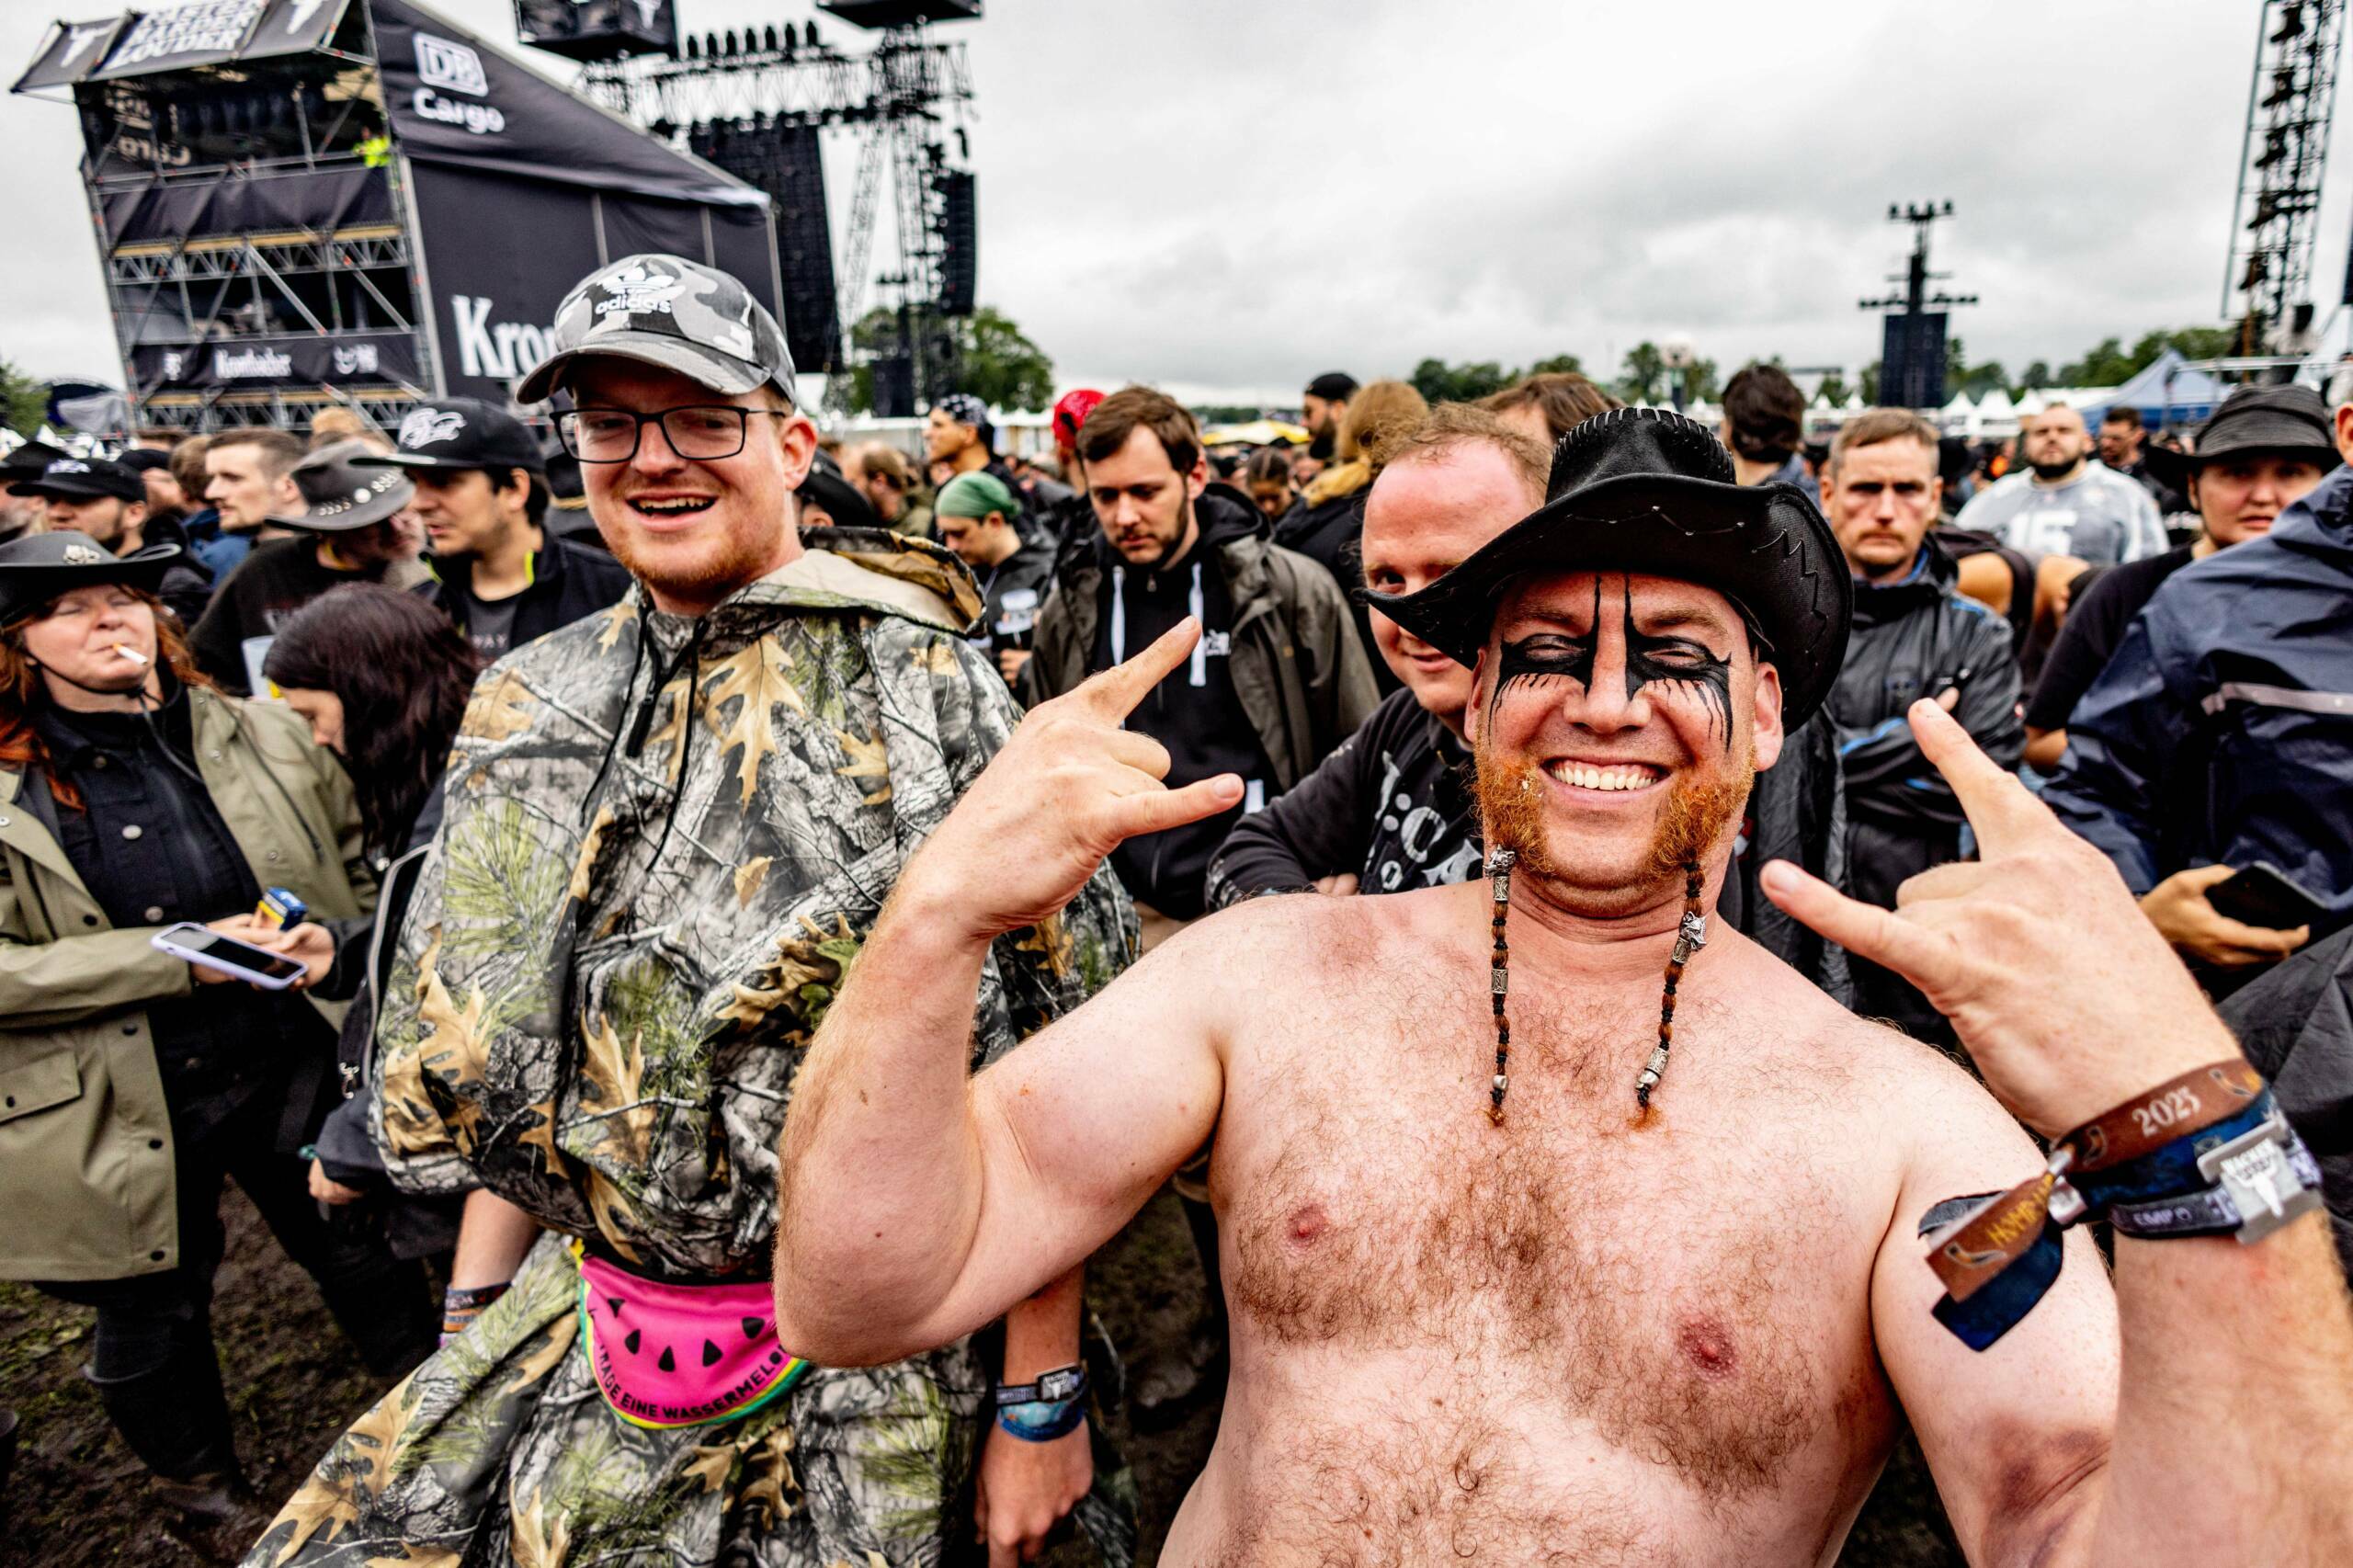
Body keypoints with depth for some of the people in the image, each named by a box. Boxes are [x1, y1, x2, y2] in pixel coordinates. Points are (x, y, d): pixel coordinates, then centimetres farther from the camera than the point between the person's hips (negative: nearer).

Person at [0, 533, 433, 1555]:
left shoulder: (267, 739, 1)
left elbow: (362, 873, 12)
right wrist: (183, 955, -20)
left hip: (295, 1069, 2)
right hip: (115, 1112, -1)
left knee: (365, 1262, 15)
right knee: (152, 1317, 19)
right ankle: (204, 1499, 45)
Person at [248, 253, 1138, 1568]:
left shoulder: (928, 691, -16)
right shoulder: (529, 707, 2)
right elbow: (490, 1057, 11)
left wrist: (1042, 1402, -12)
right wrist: (472, 1343, 12)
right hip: (578, 1344, 5)